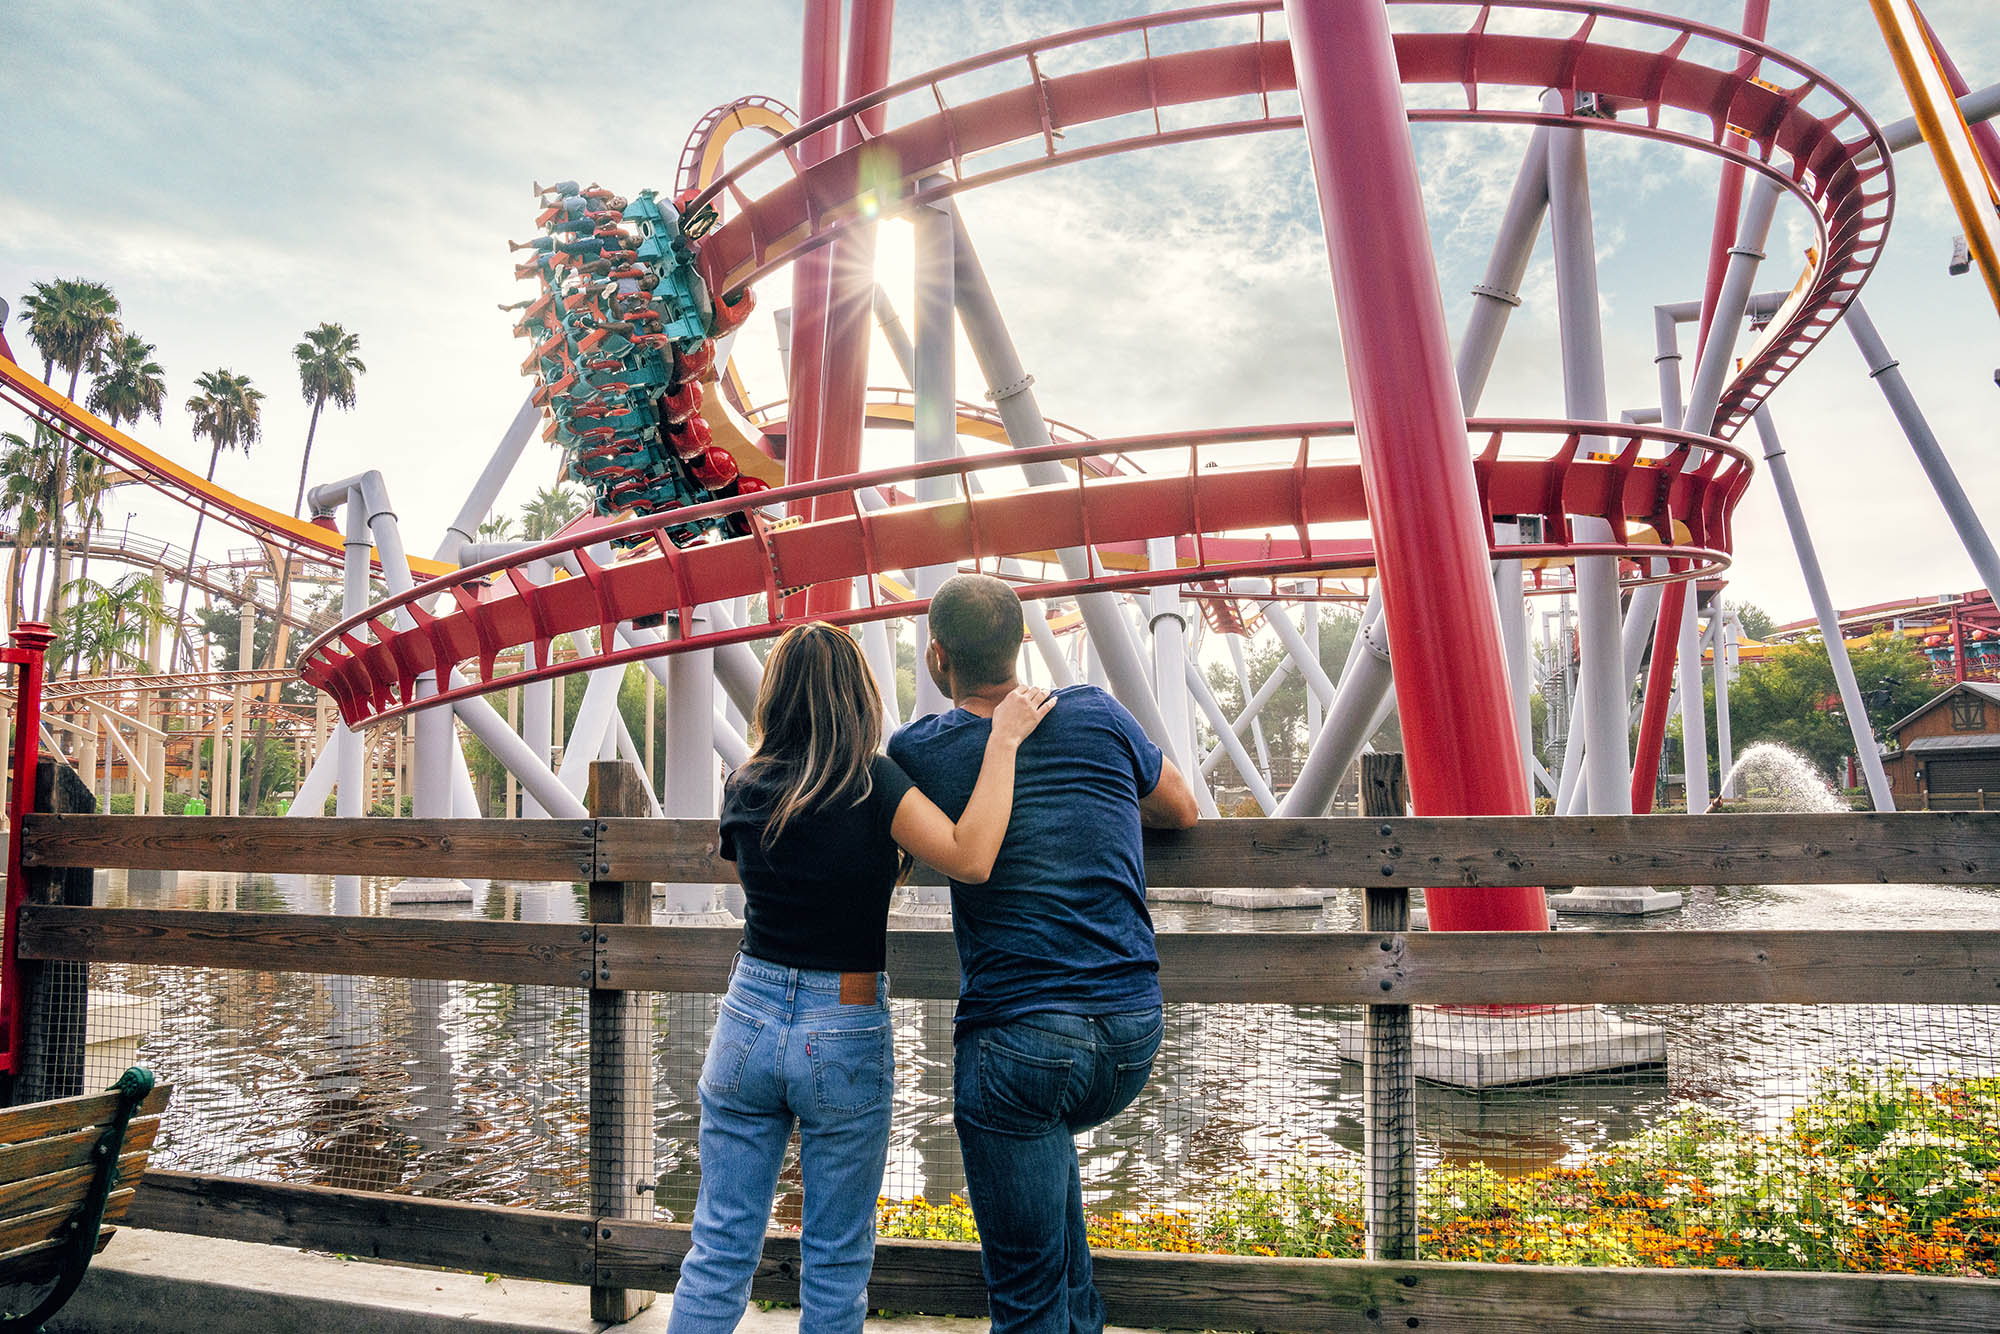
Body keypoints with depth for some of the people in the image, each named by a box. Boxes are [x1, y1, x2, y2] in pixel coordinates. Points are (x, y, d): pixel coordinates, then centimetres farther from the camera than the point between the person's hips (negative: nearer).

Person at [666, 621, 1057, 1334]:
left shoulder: (744, 788, 1)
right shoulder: (874, 781, -14)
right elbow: (971, 859, -25)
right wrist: (1003, 740, -19)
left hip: (747, 1021, 4)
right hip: (845, 1037, -4)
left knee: (719, 1250, 14)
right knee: (836, 1260, 13)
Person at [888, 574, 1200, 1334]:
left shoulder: (915, 751, -1)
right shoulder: (1095, 714, 3)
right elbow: (1183, 812, 18)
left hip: (1017, 1037, -4)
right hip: (1133, 1034, 4)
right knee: (1045, 1134, 35)